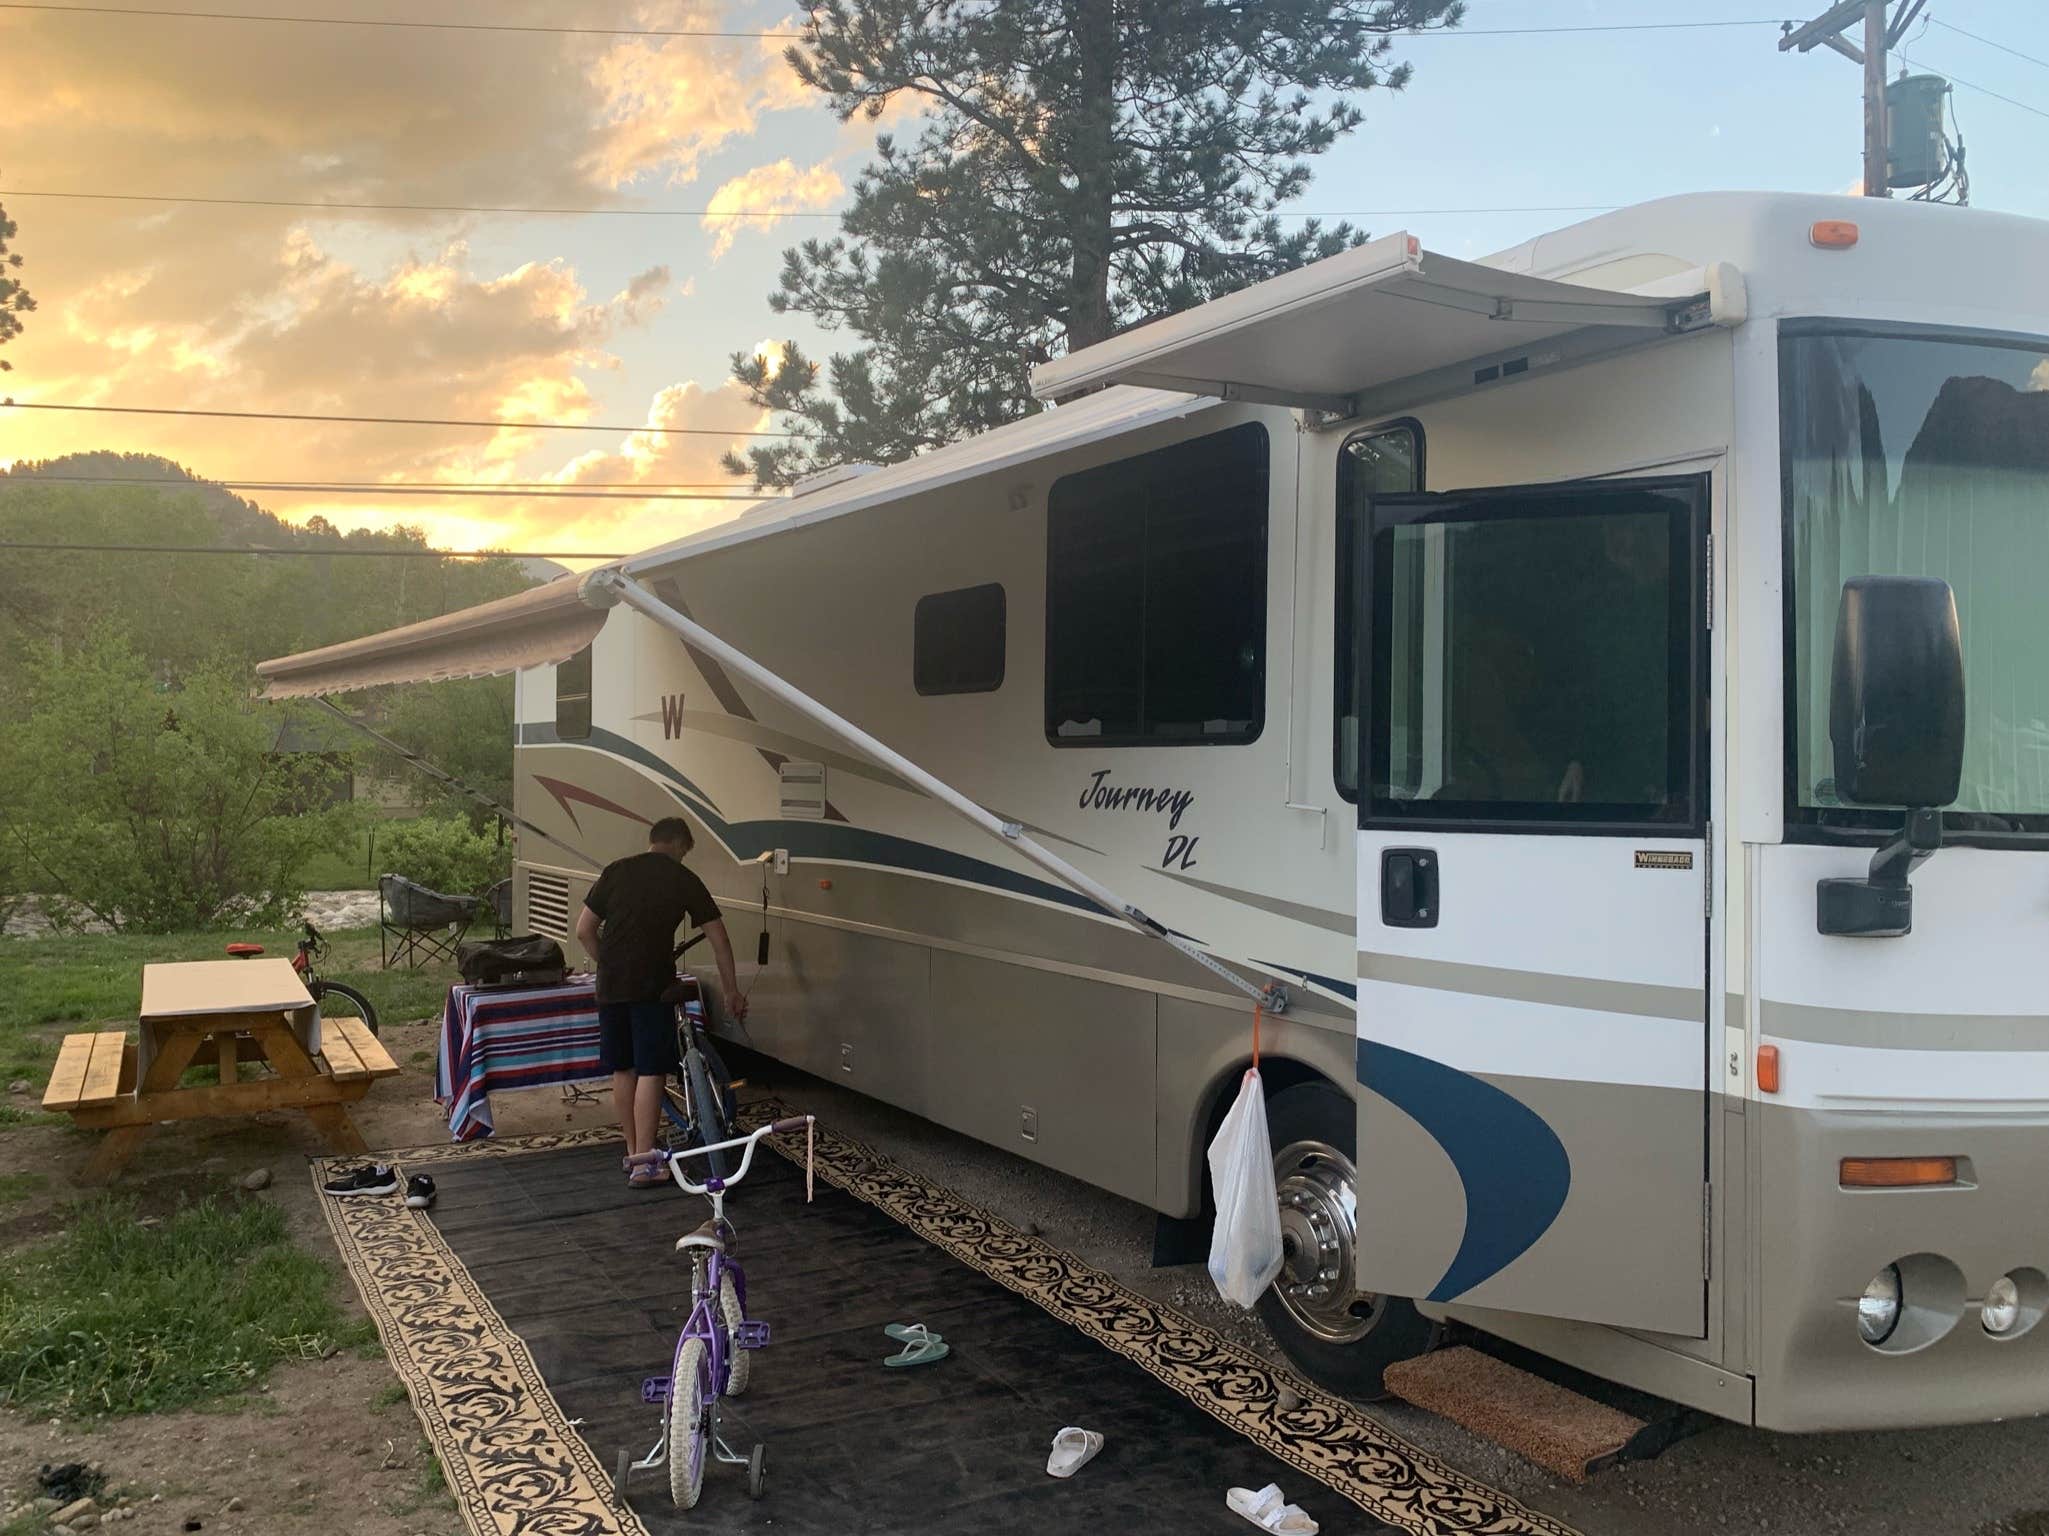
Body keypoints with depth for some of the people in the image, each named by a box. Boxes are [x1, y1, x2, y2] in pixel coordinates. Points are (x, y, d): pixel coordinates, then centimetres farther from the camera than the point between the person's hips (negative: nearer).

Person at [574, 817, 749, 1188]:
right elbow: (718, 939, 5)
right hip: (653, 987, -4)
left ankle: (631, 1153, 24)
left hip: (611, 987, 4)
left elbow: (584, 931, 7)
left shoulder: (617, 870, 9)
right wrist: (732, 991, 14)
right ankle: (644, 1163, -1)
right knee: (650, 1072, 0)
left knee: (622, 1070, 14)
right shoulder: (684, 880, 2)